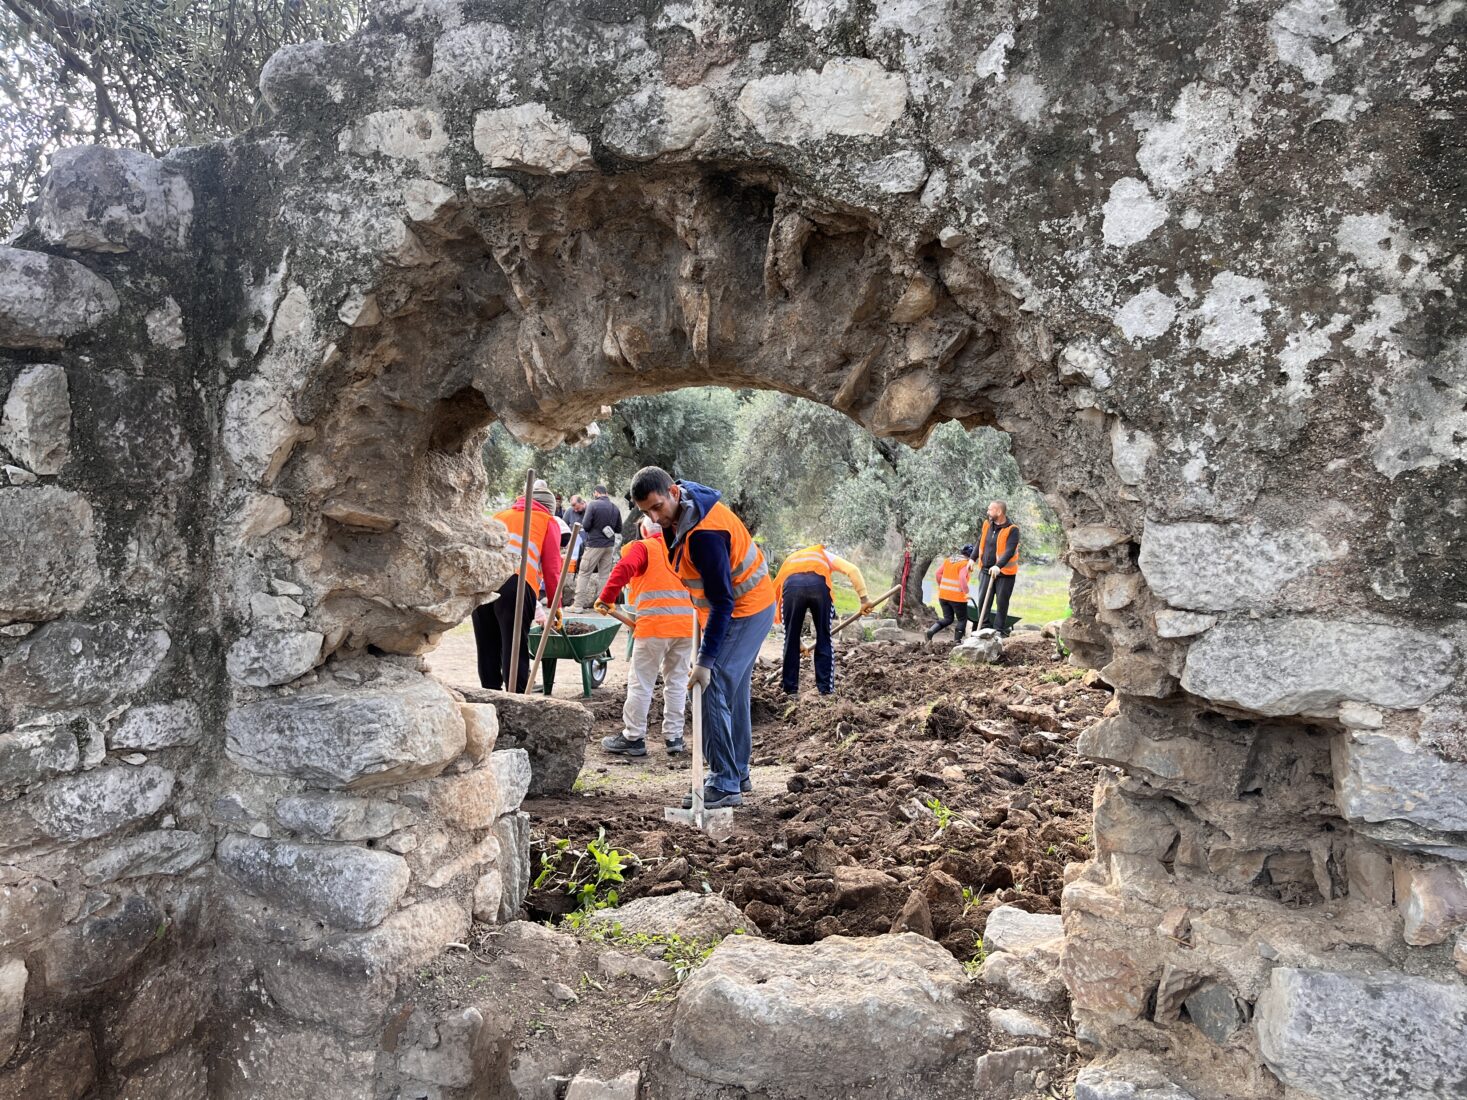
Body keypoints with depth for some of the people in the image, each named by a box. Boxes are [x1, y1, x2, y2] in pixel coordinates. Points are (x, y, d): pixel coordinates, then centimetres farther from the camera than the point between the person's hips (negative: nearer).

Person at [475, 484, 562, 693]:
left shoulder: (500, 516, 33)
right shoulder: (548, 522, 19)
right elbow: (551, 569, 11)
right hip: (516, 583, -4)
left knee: (487, 649, 13)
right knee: (515, 651, -2)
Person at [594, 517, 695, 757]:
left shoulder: (643, 547, 4)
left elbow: (624, 568, -15)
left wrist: (606, 598, -10)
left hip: (654, 625, -5)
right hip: (687, 624, 5)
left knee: (641, 683, 4)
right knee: (677, 682, 14)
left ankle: (633, 737, 9)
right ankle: (673, 736, 18)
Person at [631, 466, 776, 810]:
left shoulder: (704, 534, -31)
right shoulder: (679, 510, -1)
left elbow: (722, 601, -30)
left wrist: (705, 660, -28)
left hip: (744, 611, -10)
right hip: (749, 604, 10)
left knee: (713, 689, -13)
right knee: (734, 691, 16)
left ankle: (724, 785, -8)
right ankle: (738, 773, 28)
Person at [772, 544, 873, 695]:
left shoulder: (790, 560, 43)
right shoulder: (824, 555, 39)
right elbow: (853, 570, 17)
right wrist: (864, 599, 13)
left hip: (792, 585, 1)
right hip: (819, 584, -1)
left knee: (791, 638, 16)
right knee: (824, 637, 15)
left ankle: (790, 686, 21)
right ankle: (825, 686, 18)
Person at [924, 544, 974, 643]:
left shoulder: (948, 560, 10)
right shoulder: (965, 563, -10)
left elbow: (938, 573, 8)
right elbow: (962, 578, -23)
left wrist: (940, 586, 18)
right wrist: (966, 592, -17)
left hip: (943, 595, 6)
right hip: (957, 597, -6)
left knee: (948, 619, 16)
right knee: (962, 620, 11)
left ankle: (930, 631, -4)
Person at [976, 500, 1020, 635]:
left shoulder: (1012, 530, -16)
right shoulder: (987, 524, 3)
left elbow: (1010, 551, -27)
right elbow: (980, 542, 18)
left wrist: (998, 566, -40)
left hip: (1005, 573, -6)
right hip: (987, 571, 6)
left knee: (1001, 602, 0)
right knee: (982, 601, 8)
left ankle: (1000, 631, 8)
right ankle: (984, 628, 18)